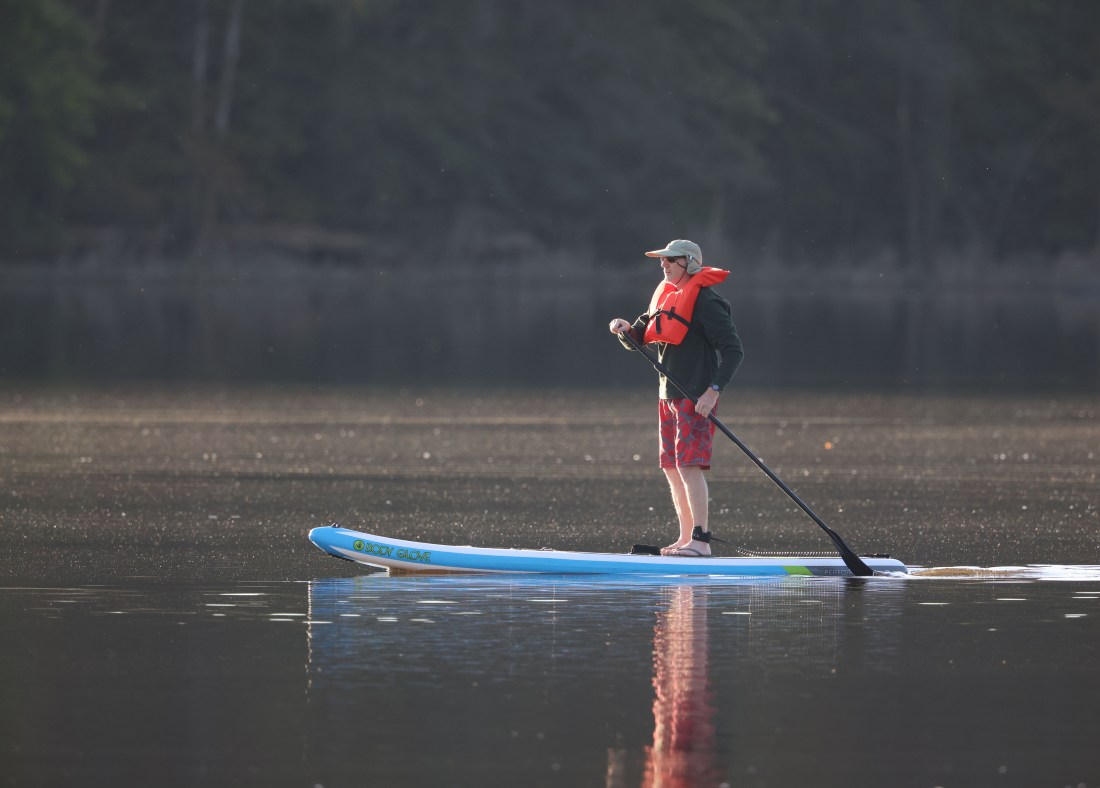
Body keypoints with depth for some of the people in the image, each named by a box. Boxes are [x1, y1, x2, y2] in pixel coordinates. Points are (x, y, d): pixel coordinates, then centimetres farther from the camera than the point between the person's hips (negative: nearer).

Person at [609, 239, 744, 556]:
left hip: (696, 396, -9)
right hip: (669, 396, 9)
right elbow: (640, 339, 20)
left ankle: (701, 540, -15)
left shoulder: (706, 302, -13)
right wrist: (627, 330, -4)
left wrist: (714, 390, -23)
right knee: (672, 468, 11)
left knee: (689, 465, -15)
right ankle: (686, 537, 17)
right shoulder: (665, 295, 14)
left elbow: (733, 350, -15)